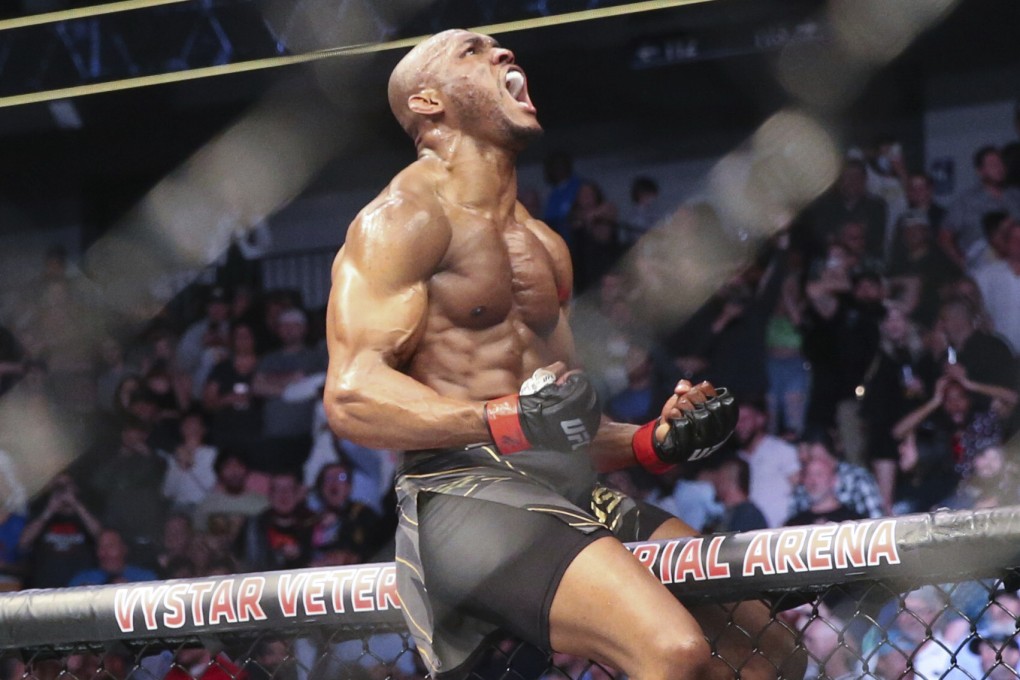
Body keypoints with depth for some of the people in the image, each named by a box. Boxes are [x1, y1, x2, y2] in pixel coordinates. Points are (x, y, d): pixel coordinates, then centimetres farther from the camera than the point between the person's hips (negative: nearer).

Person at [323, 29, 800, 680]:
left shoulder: (543, 246, 24)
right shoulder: (406, 217, -3)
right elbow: (351, 394, -16)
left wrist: (653, 443, 8)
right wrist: (508, 421, -27)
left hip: (572, 497, 9)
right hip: (466, 497, -9)